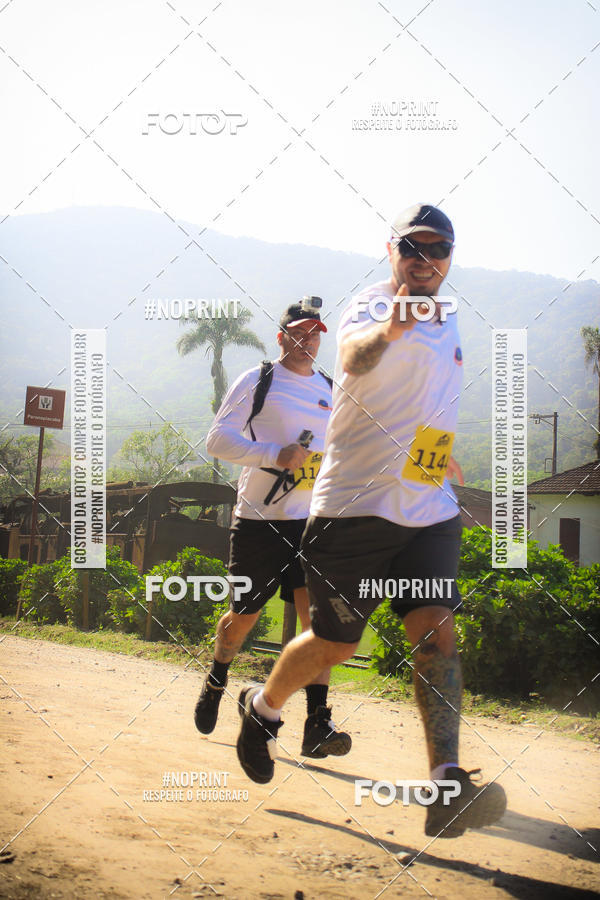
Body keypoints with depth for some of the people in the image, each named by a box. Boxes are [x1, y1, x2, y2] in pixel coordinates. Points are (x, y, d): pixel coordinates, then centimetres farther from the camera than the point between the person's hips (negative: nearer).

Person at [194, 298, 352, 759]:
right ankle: (215, 683, 39)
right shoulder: (257, 381, -2)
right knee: (243, 615, 9)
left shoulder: (330, 390, 13)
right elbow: (217, 439, -9)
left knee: (318, 614, -13)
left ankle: (317, 724, -15)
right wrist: (275, 456, -21)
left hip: (312, 521, 3)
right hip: (259, 519, -3)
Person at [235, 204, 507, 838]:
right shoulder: (370, 306, -9)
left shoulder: (446, 324, 15)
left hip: (429, 508, 6)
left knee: (436, 630, -12)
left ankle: (446, 783, -19)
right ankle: (261, 709, 34)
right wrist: (388, 330, -55)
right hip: (356, 503, -5)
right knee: (334, 643, 4)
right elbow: (356, 357, -35)